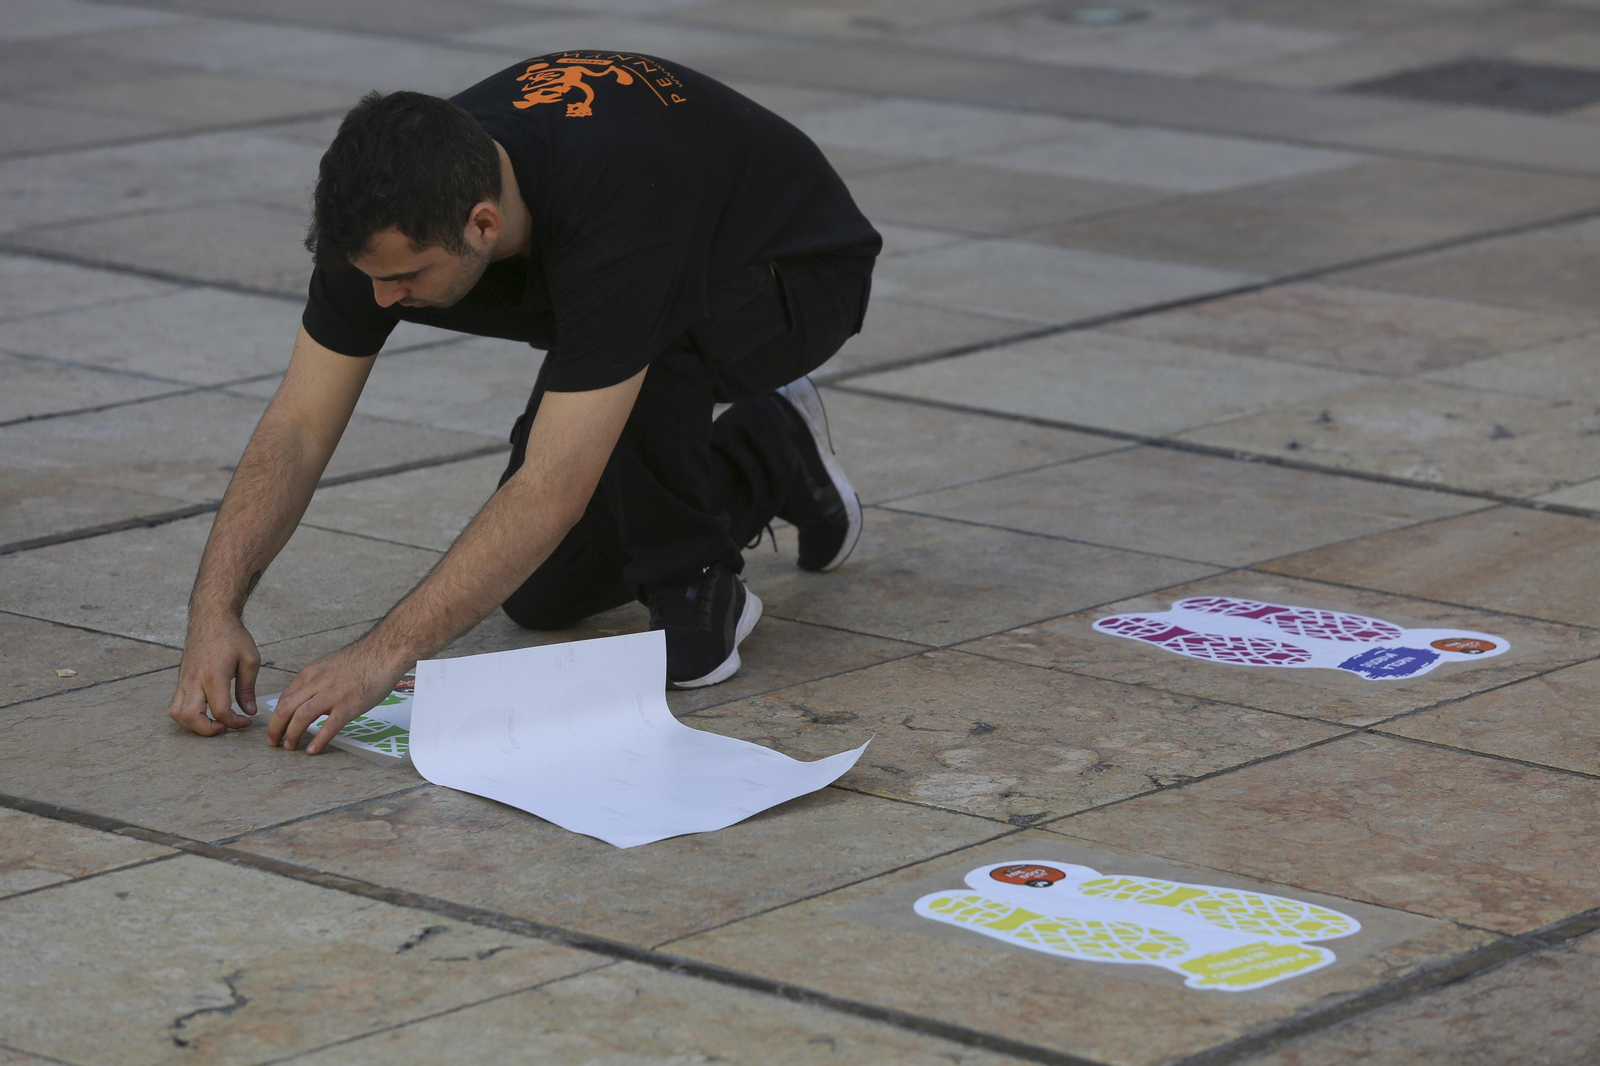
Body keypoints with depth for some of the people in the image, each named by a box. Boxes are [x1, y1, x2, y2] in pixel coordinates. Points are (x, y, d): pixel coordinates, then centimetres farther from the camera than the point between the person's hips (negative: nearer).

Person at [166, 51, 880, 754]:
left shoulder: (611, 219, -45)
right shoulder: (394, 213, -26)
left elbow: (550, 494, -46)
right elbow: (298, 427, -21)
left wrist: (383, 655, -48)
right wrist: (214, 613, -33)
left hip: (793, 272, -7)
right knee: (541, 591, 0)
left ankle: (693, 580, -12)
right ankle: (768, 455, 22)